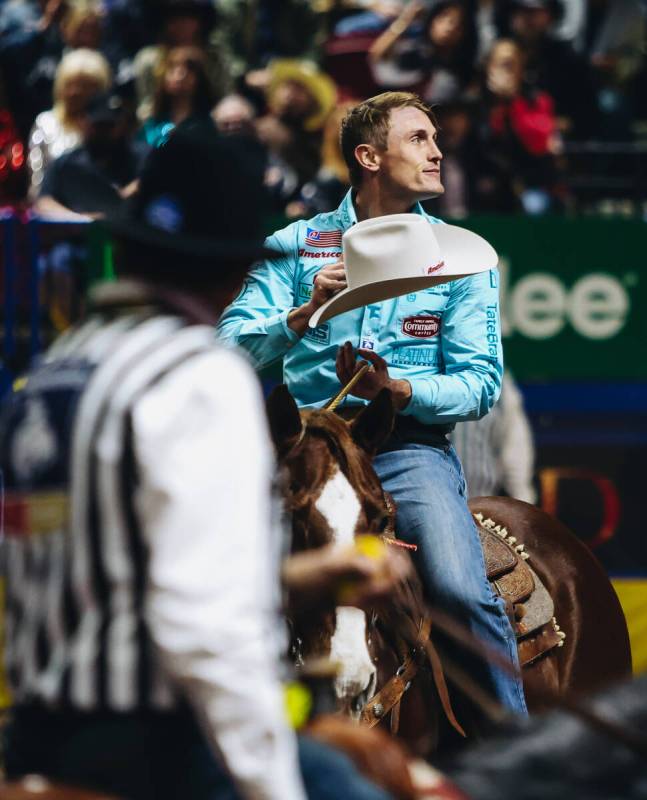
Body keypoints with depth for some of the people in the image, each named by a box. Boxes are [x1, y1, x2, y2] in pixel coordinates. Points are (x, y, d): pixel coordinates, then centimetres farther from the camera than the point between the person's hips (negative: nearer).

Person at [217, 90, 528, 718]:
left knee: (462, 593, -26)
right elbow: (232, 348, 0)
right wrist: (305, 313, -17)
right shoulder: (297, 245, 10)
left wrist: (397, 389, -14)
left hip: (411, 445, -1)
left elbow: (479, 385, 4)